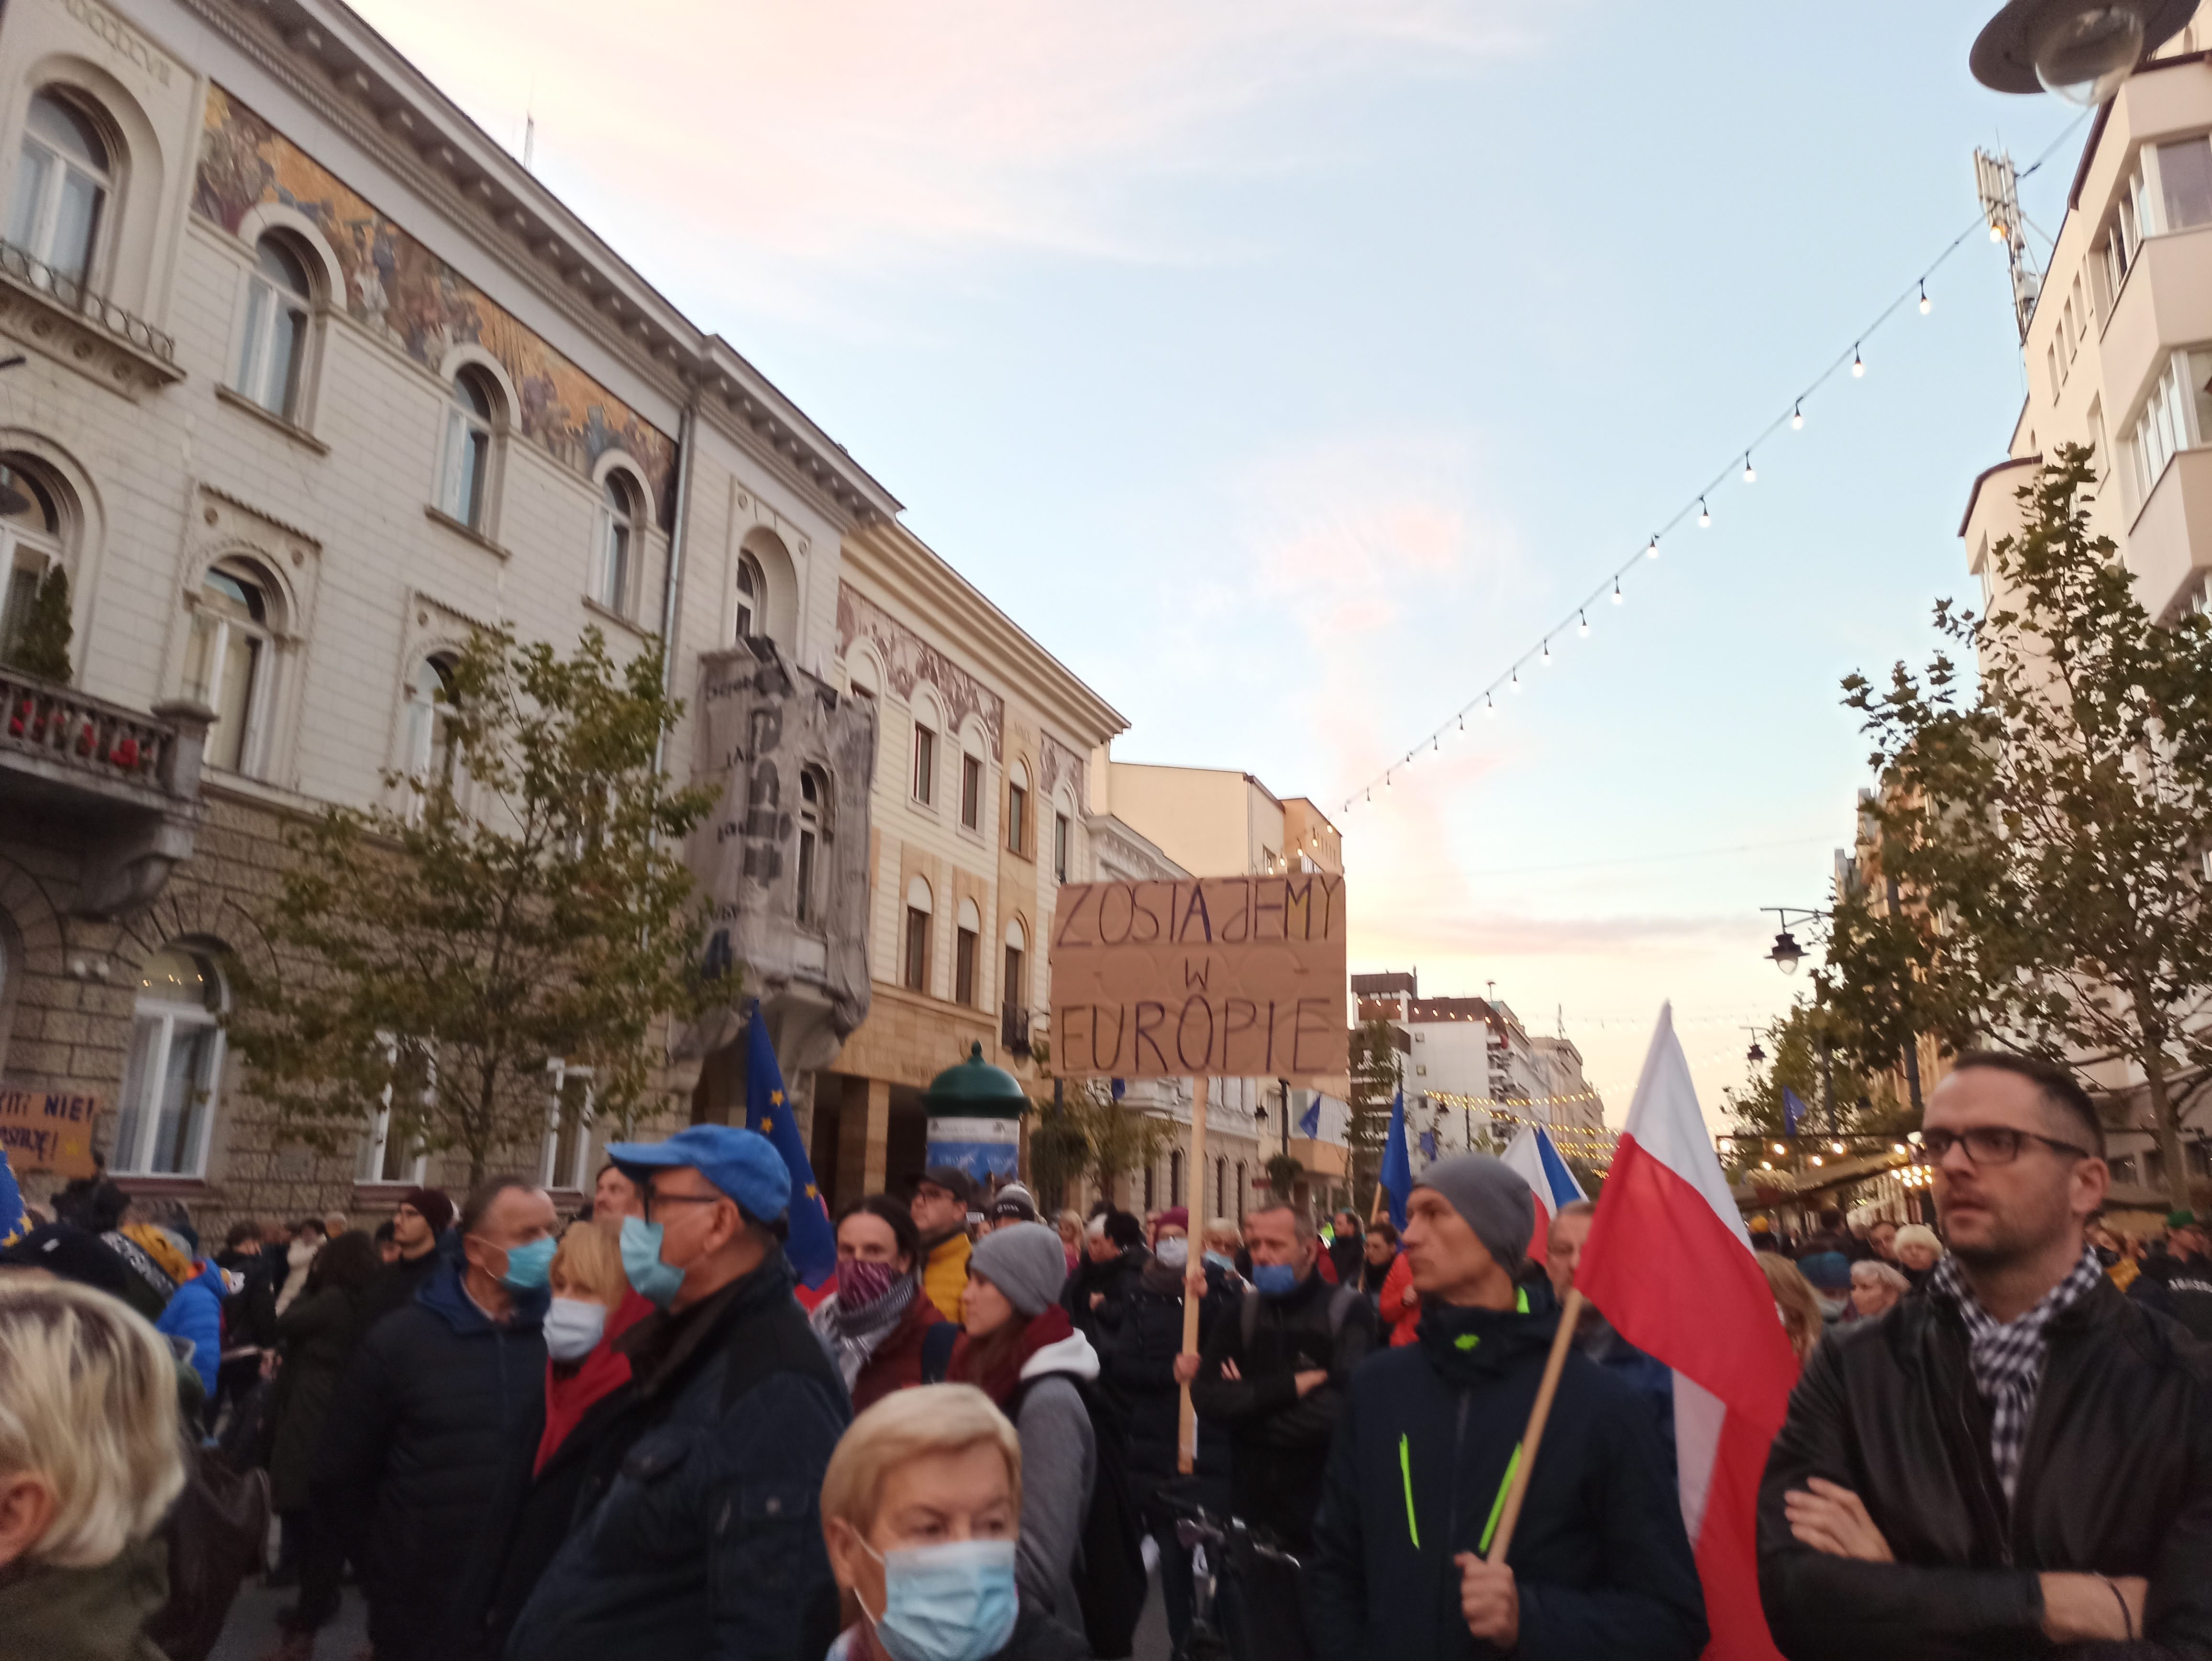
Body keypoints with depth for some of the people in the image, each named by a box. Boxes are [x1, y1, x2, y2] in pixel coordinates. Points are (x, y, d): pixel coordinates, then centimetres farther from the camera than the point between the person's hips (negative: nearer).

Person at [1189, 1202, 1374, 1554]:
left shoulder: (1348, 1311, -10)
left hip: (1325, 1506, -4)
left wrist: (1248, 1401, -10)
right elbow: (1206, 1397, -6)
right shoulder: (1241, 1312, 4)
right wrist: (1289, 1386, -16)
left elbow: (1342, 1410, -22)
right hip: (1252, 1501, 4)